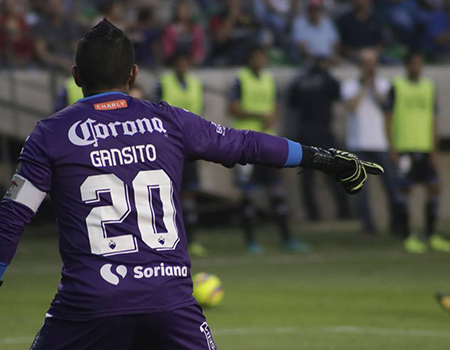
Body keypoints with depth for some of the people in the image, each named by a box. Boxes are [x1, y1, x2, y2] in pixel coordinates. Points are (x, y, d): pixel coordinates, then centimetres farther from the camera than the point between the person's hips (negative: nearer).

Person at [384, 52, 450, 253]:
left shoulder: (429, 87, 12)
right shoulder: (397, 87, 1)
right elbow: (388, 118, 0)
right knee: (405, 190, -4)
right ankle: (407, 238, 2)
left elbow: (433, 121, 12)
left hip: (425, 148, 4)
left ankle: (431, 235, 11)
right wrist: (392, 148, -7)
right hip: (404, 148, -4)